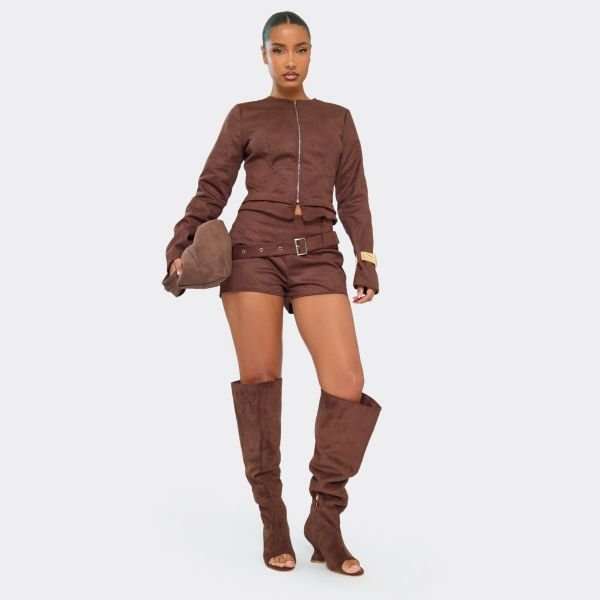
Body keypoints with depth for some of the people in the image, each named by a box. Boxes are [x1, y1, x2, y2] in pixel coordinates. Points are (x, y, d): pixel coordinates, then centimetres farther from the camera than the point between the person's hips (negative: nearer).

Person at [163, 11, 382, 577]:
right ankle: (272, 519, 6)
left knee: (348, 387, -13)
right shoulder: (245, 117, 14)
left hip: (318, 257, 1)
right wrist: (180, 246, -7)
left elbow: (353, 198, 14)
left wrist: (366, 259, 1)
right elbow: (212, 189, 8)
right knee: (259, 379, -6)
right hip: (254, 249, -1)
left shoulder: (338, 119, 20)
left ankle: (325, 518, -1)